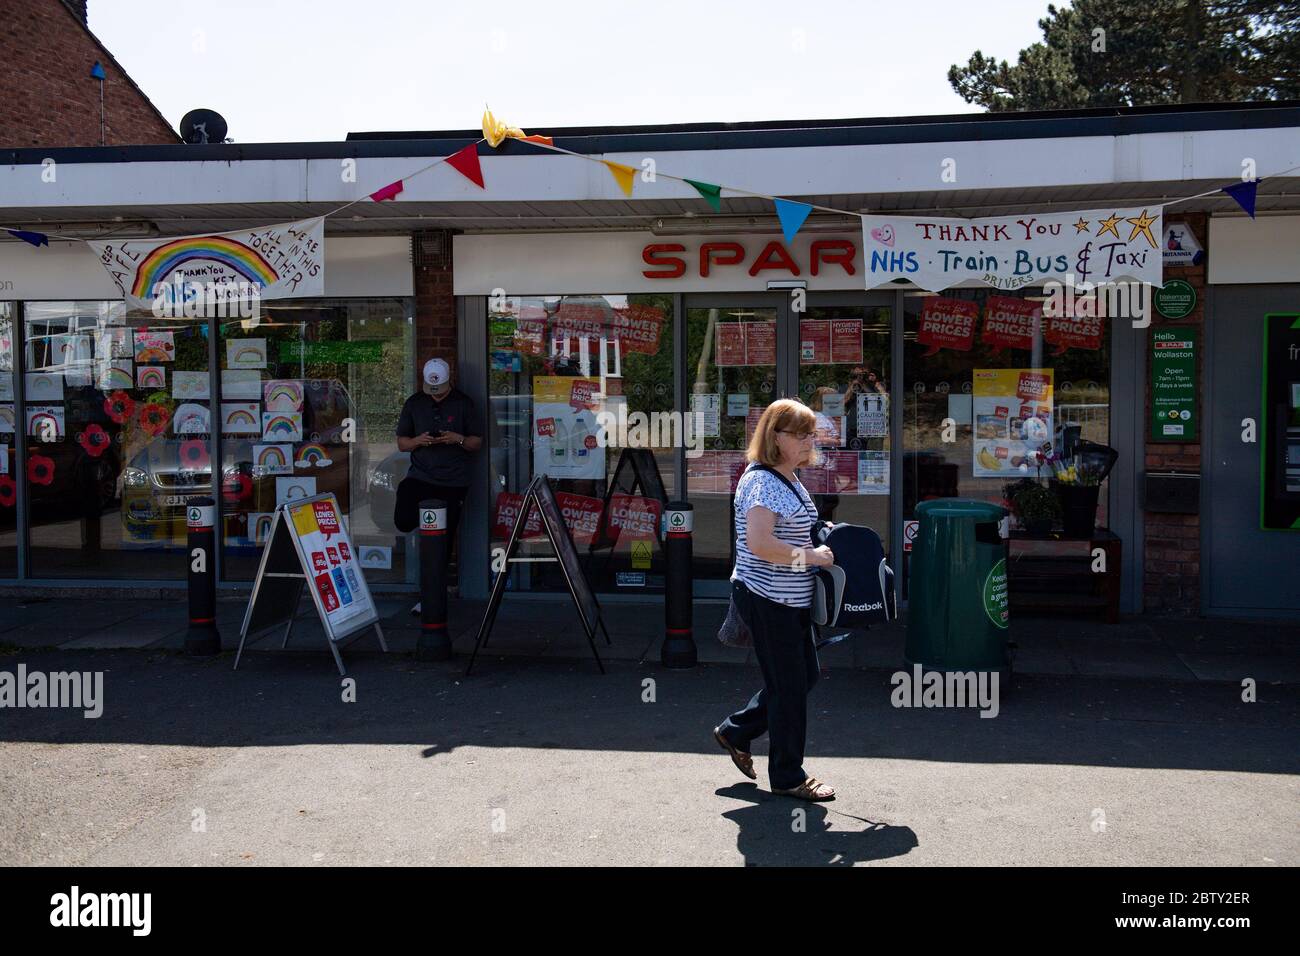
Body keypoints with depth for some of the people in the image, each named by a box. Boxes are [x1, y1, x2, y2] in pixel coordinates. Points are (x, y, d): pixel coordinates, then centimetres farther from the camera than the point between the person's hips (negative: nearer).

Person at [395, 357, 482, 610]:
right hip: (420, 476, 1)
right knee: (404, 522, -24)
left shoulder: (463, 403, 2)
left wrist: (458, 439, -15)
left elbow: (477, 443, 5)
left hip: (453, 482, -1)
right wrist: (418, 441, -10)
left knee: (443, 543, 2)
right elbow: (401, 444, 11)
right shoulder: (414, 403, 7)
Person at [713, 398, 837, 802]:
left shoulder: (788, 479, 13)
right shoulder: (762, 481, -20)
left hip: (791, 599, 10)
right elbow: (758, 542, -32)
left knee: (805, 675, 19)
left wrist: (820, 537, 11)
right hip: (768, 599, -10)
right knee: (789, 686, 1)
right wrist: (811, 556, -23)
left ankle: (735, 731, 31)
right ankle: (787, 777, 17)